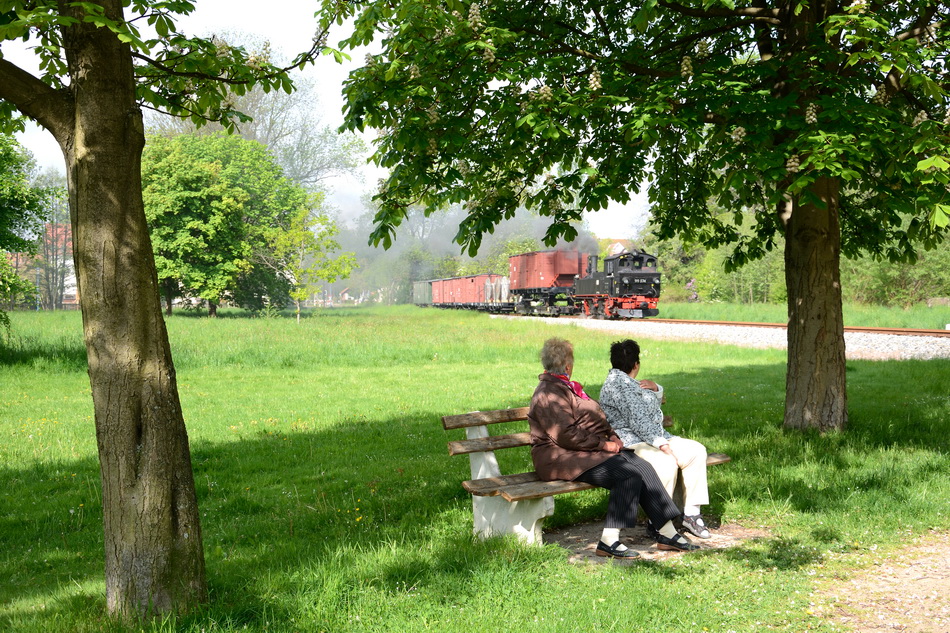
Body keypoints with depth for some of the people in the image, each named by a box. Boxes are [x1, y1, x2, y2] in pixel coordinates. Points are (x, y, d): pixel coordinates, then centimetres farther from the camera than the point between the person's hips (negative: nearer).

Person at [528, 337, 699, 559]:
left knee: (644, 467, -8)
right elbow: (566, 435, -21)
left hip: (592, 450, 10)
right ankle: (609, 541, -22)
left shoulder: (568, 388, 21)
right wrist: (604, 444, -16)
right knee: (628, 475, -25)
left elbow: (595, 421, 26)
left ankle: (667, 533, -5)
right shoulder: (549, 395, -13)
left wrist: (613, 438, 7)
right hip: (564, 458, -10)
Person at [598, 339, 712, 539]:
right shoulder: (616, 383, -12)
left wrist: (655, 388, 10)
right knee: (666, 463, -35)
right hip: (631, 444, -10)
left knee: (696, 451, -5)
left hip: (655, 437, 11)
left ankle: (690, 514, -6)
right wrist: (661, 444, -22)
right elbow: (637, 421, -20)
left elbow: (656, 401, 34)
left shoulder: (629, 382, 20)